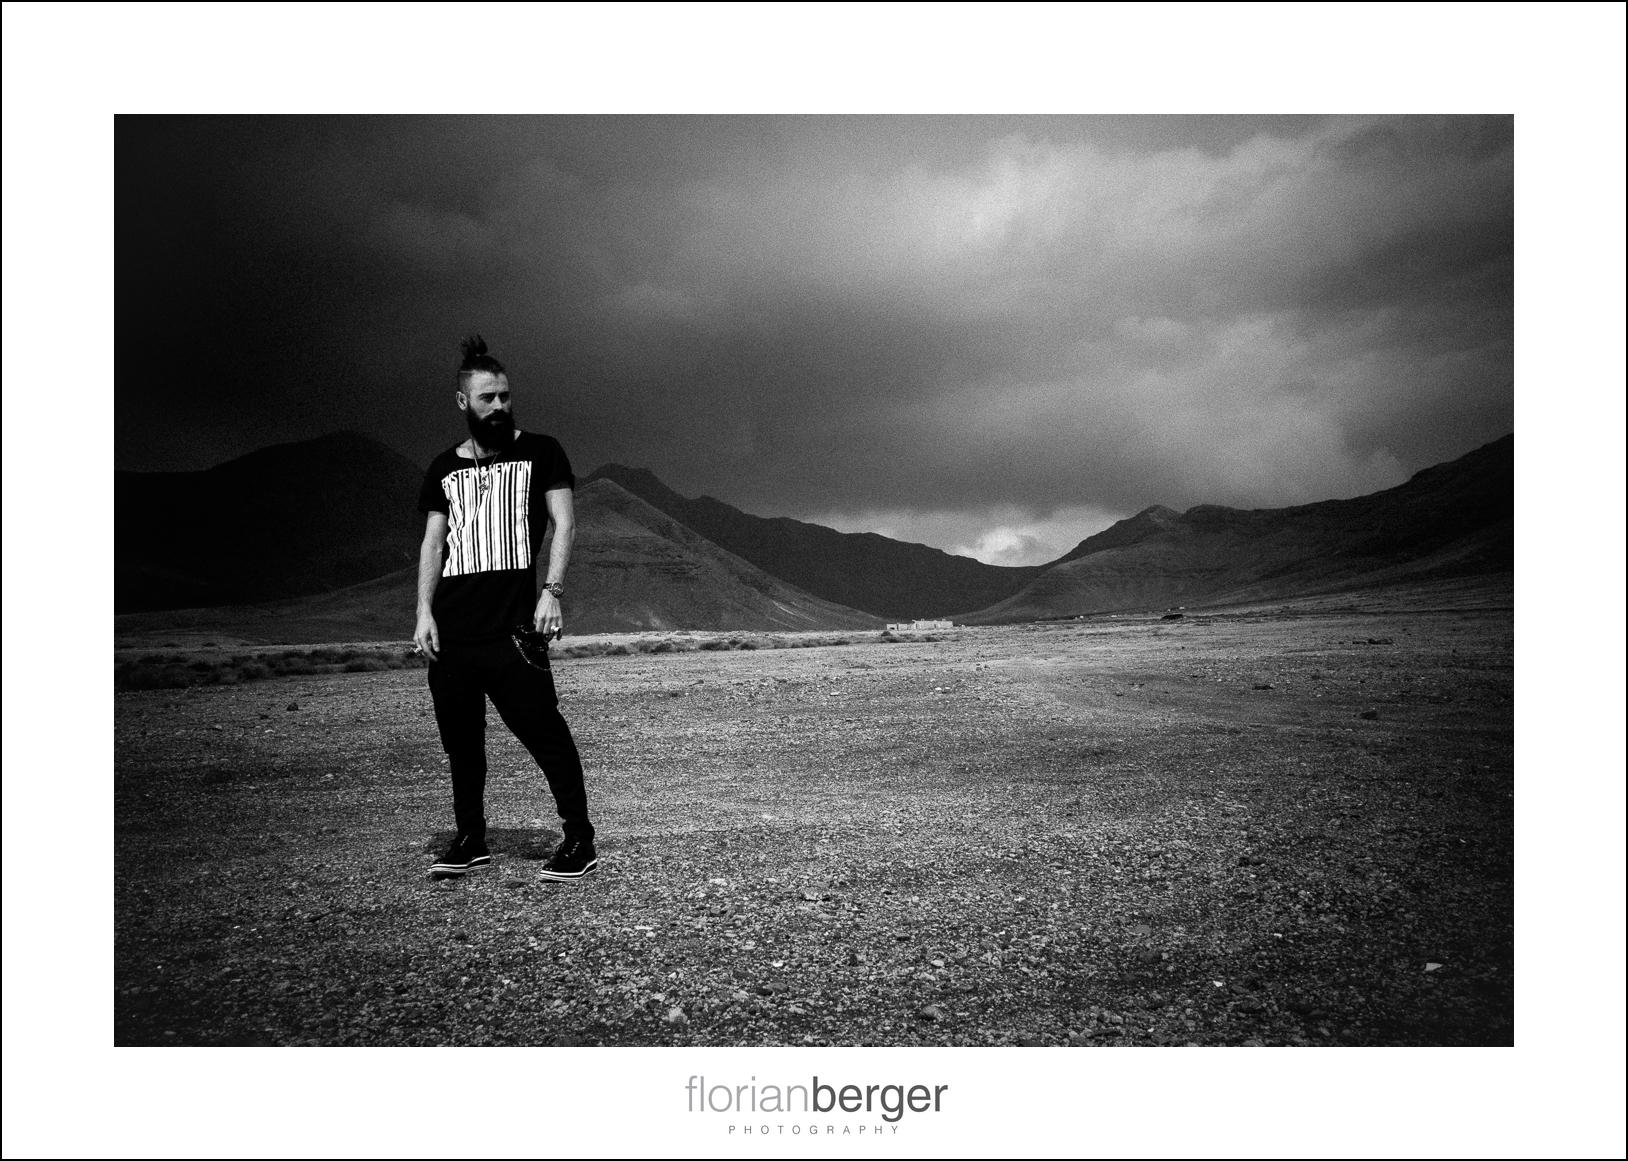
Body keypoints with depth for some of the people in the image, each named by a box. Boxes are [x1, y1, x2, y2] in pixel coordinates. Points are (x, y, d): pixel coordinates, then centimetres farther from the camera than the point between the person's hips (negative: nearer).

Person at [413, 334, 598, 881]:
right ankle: (470, 840, 22)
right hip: (451, 631, 4)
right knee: (460, 740, 8)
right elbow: (433, 543, 16)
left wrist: (552, 592, -14)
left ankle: (579, 841, 2)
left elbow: (564, 522, -1)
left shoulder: (540, 451, 7)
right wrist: (424, 612, 3)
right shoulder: (444, 468, 18)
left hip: (512, 629, -4)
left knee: (544, 730, -7)